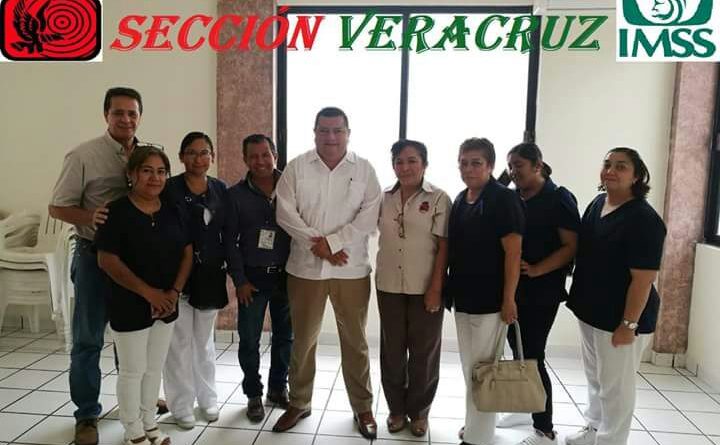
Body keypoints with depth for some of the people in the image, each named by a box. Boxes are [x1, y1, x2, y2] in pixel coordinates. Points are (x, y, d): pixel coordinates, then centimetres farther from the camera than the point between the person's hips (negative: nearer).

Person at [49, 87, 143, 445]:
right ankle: (86, 415, 23)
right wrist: (91, 217, -26)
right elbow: (57, 208, -7)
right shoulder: (83, 155, -9)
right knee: (88, 339, 7)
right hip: (96, 256, -4)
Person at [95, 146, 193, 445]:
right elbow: (107, 261, -16)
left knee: (155, 367, 16)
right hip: (129, 306, -5)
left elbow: (187, 253, 6)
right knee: (132, 370, 7)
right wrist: (149, 293, -18)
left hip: (167, 304, 5)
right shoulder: (117, 212, -12)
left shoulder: (173, 211, 4)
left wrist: (174, 292, -7)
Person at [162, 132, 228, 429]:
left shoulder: (221, 189, 5)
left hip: (210, 275, 4)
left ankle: (208, 399, 31)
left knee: (205, 340, 17)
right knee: (180, 342, 6)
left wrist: (227, 264, 3)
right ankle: (181, 405, 21)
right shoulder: (169, 189, -8)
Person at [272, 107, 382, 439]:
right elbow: (285, 212, -5)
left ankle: (363, 408, 28)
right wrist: (317, 244, -14)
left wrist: (332, 242, -16)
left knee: (355, 340, 11)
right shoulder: (297, 167, 2)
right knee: (303, 339, 13)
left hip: (352, 269, 0)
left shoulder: (364, 169, 1)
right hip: (305, 267, 1)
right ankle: (299, 403, 32)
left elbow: (369, 216, -8)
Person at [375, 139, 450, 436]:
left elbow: (444, 246, -9)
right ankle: (396, 408, 30)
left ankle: (419, 411, 28)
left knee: (424, 351, 9)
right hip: (389, 286, 4)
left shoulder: (438, 199, -7)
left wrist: (436, 287, -14)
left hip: (425, 288, -3)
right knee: (392, 350, 13)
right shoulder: (384, 198, 5)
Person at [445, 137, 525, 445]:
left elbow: (513, 252, -16)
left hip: (489, 299, -7)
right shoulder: (460, 199, 9)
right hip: (463, 296, 7)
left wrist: (509, 299, -18)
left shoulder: (503, 199, -12)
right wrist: (449, 288, 13)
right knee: (469, 367, 18)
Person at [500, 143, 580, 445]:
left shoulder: (559, 199, -8)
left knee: (532, 357, -2)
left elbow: (572, 246, -12)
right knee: (518, 352, 15)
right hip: (512, 289, 6)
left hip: (541, 292, -6)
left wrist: (536, 270, -21)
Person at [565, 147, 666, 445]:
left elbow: (643, 278, -21)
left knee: (615, 385, 7)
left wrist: (628, 324, -21)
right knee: (594, 376, 22)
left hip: (619, 316, -8)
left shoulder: (644, 219, -20)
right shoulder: (597, 204, 4)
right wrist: (578, 299, 14)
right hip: (591, 310, 8)